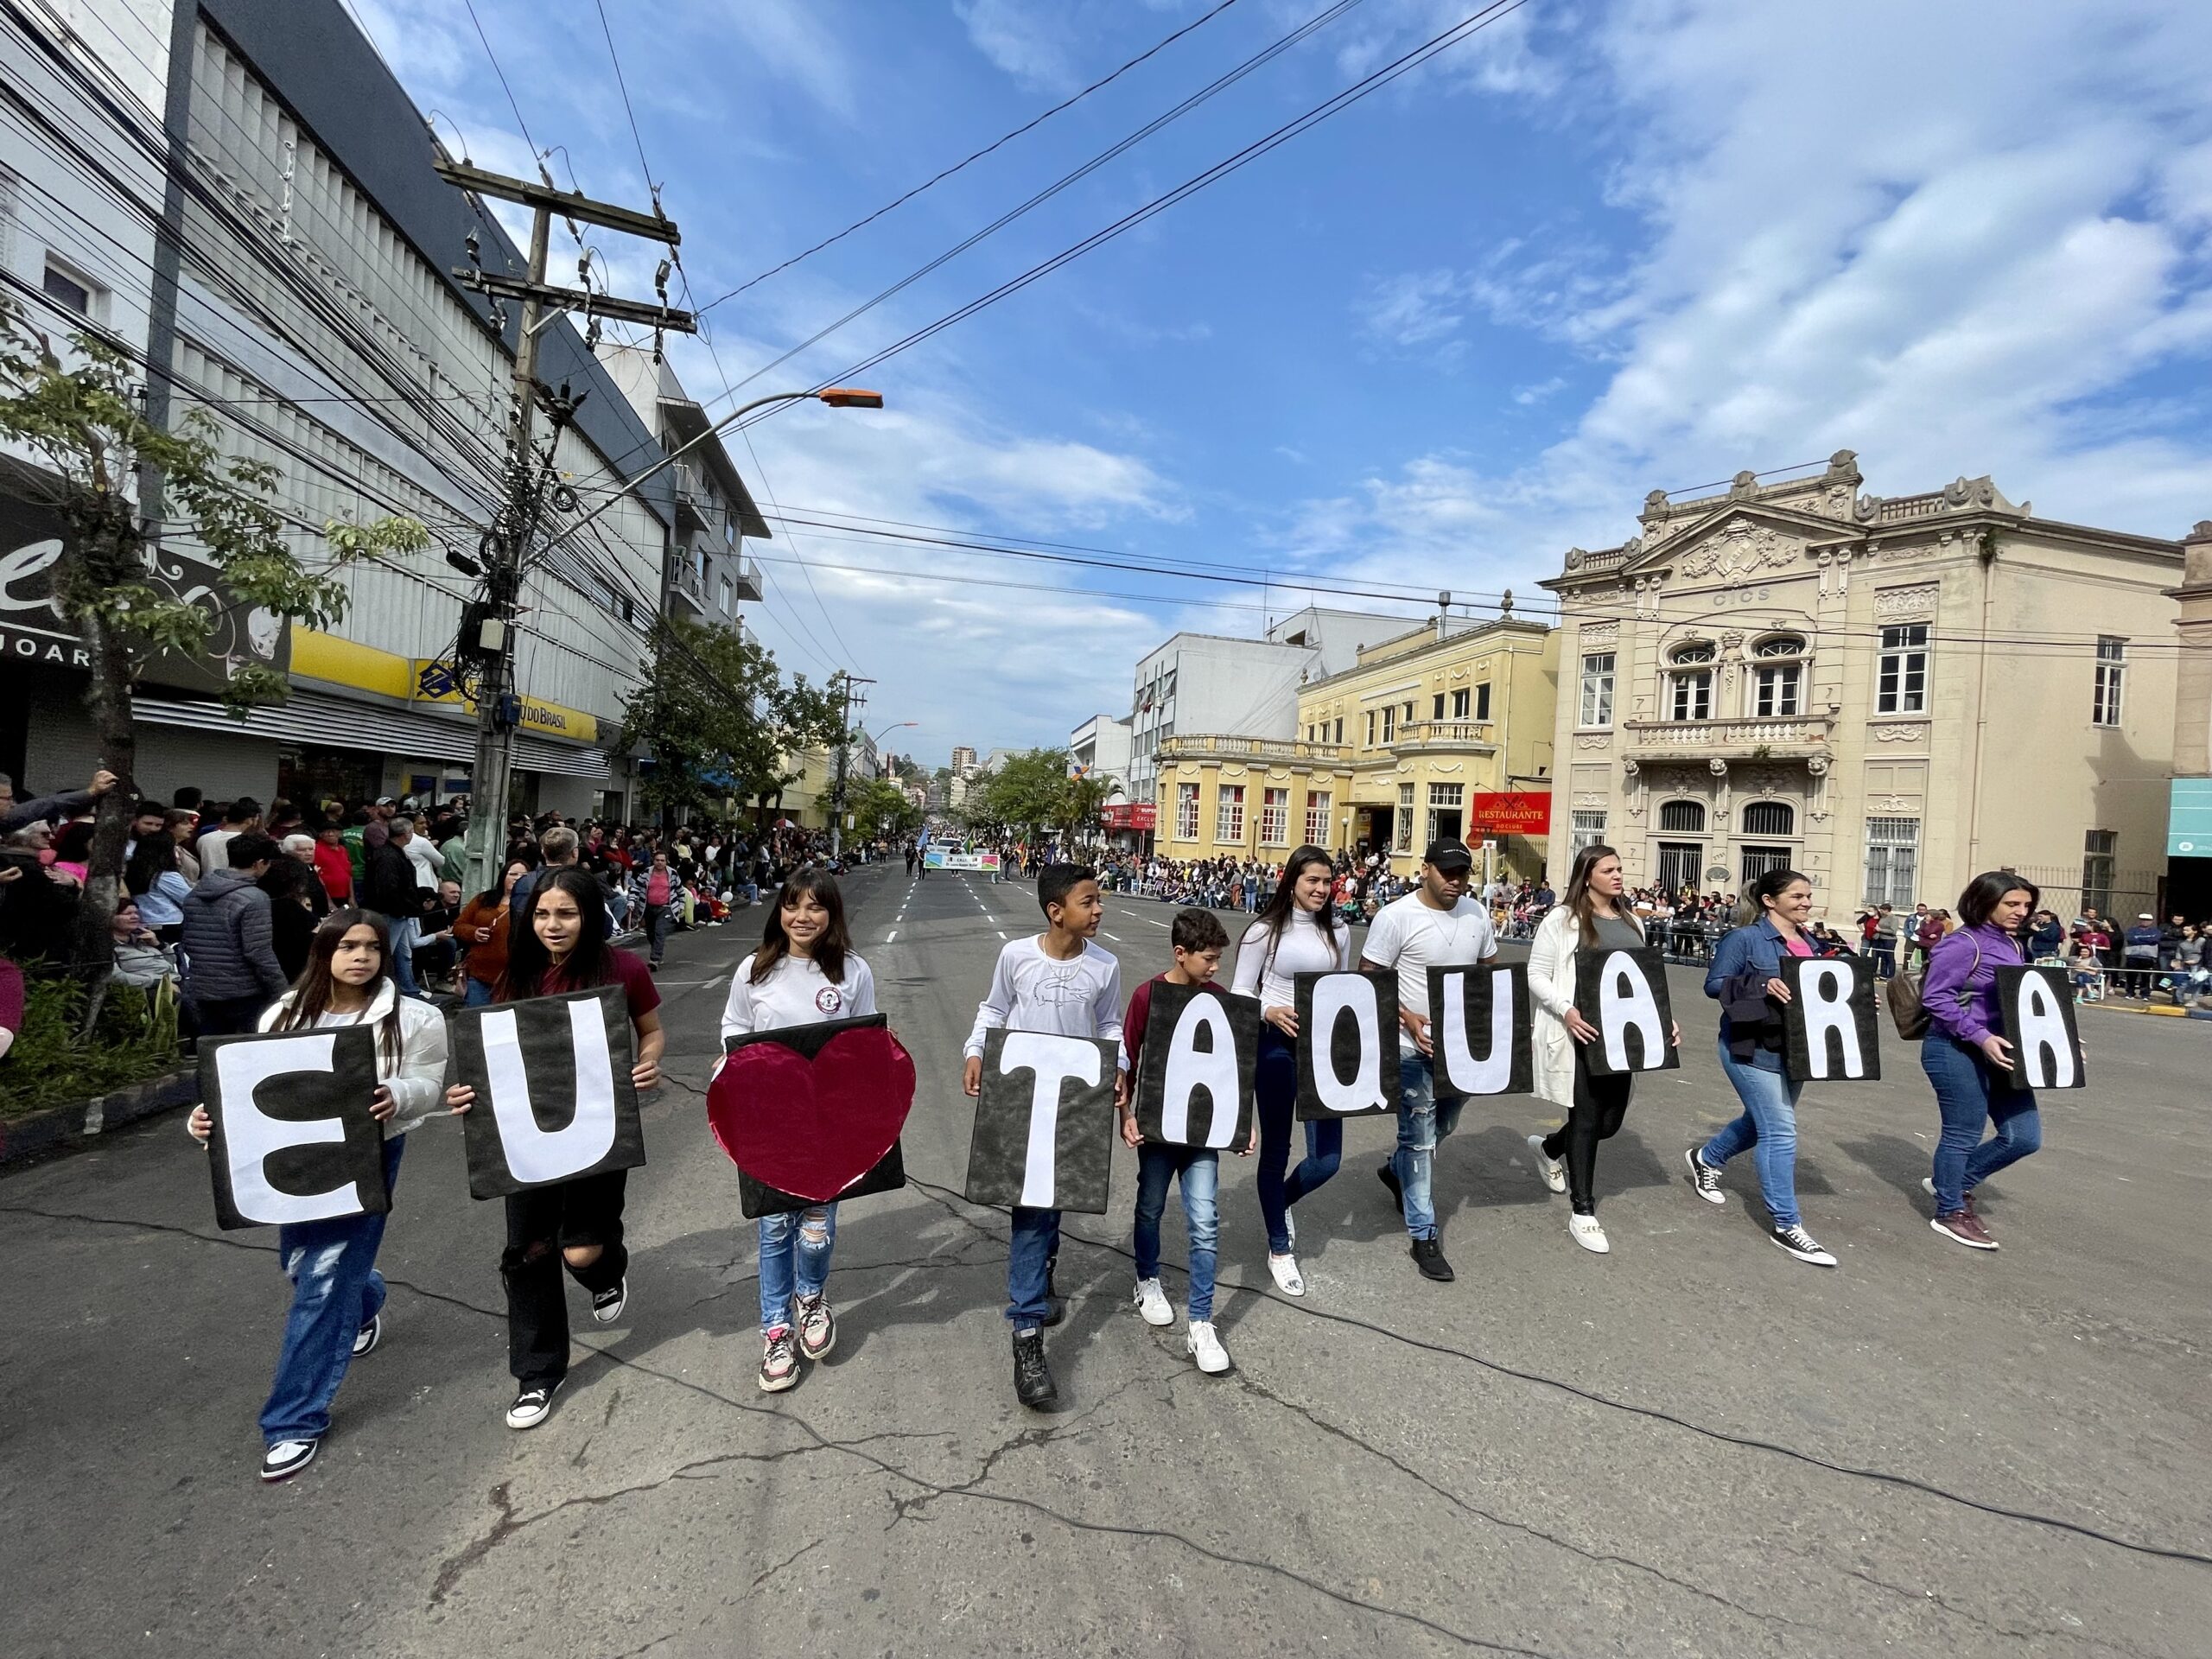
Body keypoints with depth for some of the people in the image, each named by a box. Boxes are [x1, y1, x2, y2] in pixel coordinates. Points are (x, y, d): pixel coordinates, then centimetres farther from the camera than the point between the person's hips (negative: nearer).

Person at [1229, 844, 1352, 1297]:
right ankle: (1279, 1249, 30)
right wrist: (1271, 1012, -22)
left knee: (1327, 1158, 2)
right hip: (1277, 1046, -3)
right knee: (1276, 1149, 9)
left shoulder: (1338, 932, 6)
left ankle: (1281, 1202, 36)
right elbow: (1239, 993, -4)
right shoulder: (1266, 931, -6)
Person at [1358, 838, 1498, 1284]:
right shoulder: (1396, 916, -15)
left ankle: (1397, 1171, 50)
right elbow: (1369, 979, -13)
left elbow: (1490, 973, 15)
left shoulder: (1477, 915, 3)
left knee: (1443, 1127, 23)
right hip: (1414, 1048, -6)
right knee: (1420, 1138, 1)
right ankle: (1424, 1235, 15)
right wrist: (1409, 1019, -23)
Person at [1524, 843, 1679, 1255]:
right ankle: (1583, 1212, 13)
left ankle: (1548, 1147, 39)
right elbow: (1536, 976, -7)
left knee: (1610, 1121, 10)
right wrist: (1566, 1011, -22)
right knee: (1586, 1119, -1)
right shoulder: (1563, 920, -6)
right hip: (1581, 1034, -6)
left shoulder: (1630, 922, 14)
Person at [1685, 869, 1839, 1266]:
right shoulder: (1745, 938, -11)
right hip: (1753, 1048, -8)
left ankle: (1705, 1159, 44)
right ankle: (1786, 1225, 3)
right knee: (1781, 1132, -8)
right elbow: (1714, 984, -13)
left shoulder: (1810, 943, 11)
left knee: (1764, 1122, 19)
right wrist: (1762, 984, -27)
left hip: (1794, 1048, 8)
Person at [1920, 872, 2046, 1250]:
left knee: (2025, 1137, 10)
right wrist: (1980, 1037, -24)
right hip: (1958, 1052, -8)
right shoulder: (1962, 944, -14)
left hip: (2001, 1052, 9)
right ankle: (1950, 1212, 21)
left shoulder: (2012, 944, 12)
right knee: (1963, 1135, 3)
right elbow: (1936, 998, -19)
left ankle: (1949, 1183, 28)